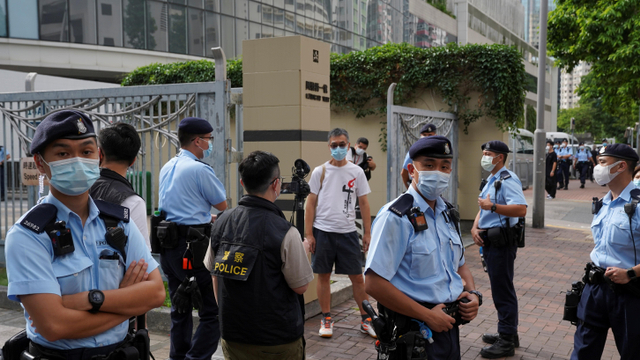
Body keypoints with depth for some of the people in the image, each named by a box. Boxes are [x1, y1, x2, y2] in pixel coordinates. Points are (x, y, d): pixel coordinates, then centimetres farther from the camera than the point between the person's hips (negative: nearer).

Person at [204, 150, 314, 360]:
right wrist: (303, 253, 5)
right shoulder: (285, 233, -22)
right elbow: (301, 287, -12)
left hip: (233, 335, 5)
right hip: (278, 339, -4)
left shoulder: (221, 222, -5)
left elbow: (214, 274, 6)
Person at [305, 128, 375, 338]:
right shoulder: (320, 172, 3)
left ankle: (365, 319, 17)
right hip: (322, 231, 0)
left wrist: (367, 233, 1)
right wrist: (308, 234, -3)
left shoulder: (356, 172, 5)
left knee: (357, 277, 4)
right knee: (323, 275, 7)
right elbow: (311, 204, 3)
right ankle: (326, 319, 20)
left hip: (348, 232, 0)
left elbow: (363, 203, 7)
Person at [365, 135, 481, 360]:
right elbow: (374, 283, -22)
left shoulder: (448, 214, 8)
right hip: (414, 332, -7)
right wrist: (428, 315, -19)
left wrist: (473, 295, -1)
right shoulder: (396, 217, -17)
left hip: (449, 324, 7)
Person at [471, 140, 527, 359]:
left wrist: (492, 206, -26)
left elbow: (521, 209, -29)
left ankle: (507, 343, 4)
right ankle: (508, 333, 30)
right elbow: (483, 208, 20)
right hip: (489, 241, 10)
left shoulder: (507, 180, -15)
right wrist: (475, 227, 4)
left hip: (501, 242, -10)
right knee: (500, 289, 17)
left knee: (503, 291, -4)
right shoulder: (490, 180, 17)